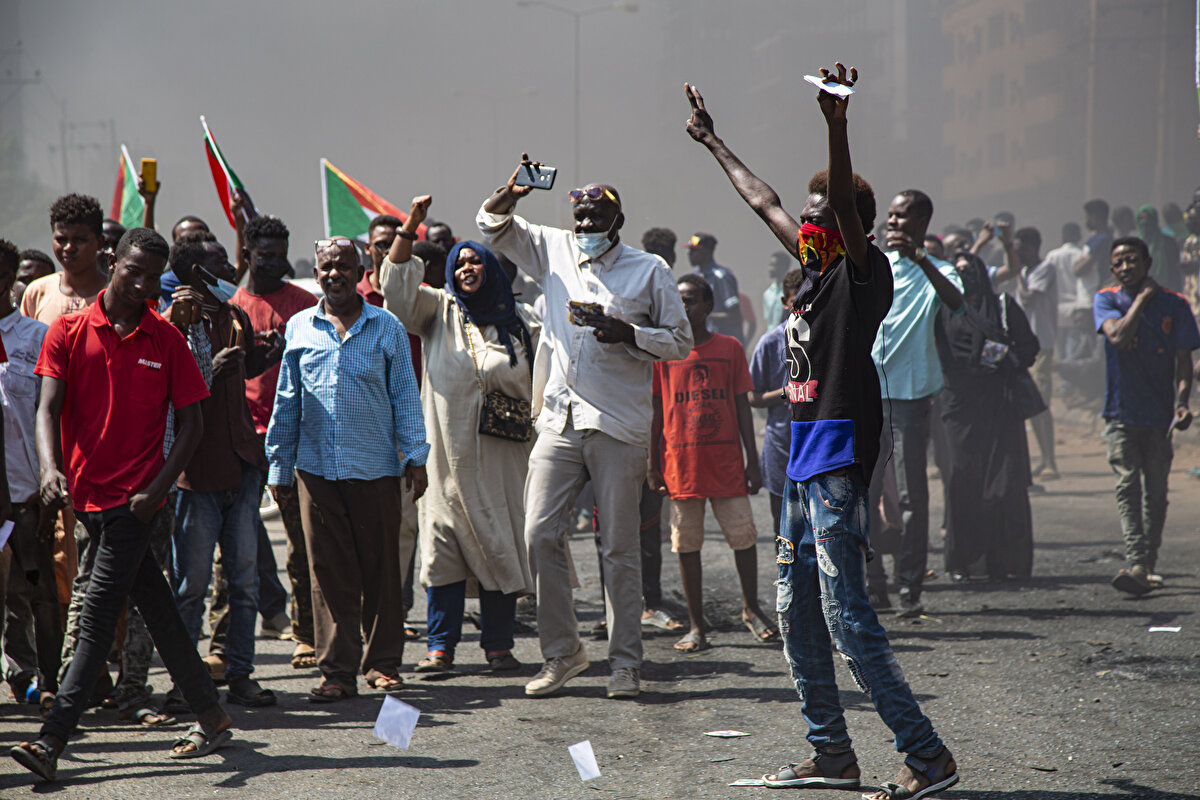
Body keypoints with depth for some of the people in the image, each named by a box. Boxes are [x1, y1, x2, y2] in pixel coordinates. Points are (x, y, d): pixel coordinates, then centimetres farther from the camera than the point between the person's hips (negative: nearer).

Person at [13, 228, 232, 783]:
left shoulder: (166, 340, 1)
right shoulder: (68, 331, 4)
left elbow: (192, 422, 3)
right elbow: (48, 407, -4)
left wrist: (158, 488, -9)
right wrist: (50, 467, -23)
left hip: (133, 498, -3)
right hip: (85, 492, 3)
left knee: (98, 614, -9)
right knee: (156, 608, 10)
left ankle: (52, 742, -14)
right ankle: (211, 717, 22)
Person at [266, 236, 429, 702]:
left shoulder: (387, 328, 5)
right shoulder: (300, 328, 10)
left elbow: (405, 397, 8)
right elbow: (286, 403, 14)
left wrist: (414, 455, 1)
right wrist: (278, 467, 13)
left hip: (376, 469, -1)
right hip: (316, 467, 1)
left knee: (381, 567, 4)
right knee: (329, 571, 0)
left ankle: (383, 663, 17)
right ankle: (337, 670, 4)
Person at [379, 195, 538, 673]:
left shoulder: (519, 320, 11)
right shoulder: (439, 310, 12)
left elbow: (535, 379, 11)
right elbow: (397, 285, -3)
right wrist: (410, 227, -11)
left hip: (501, 451, 0)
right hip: (448, 449, 0)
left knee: (500, 542, 0)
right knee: (443, 544, -2)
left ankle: (498, 643, 8)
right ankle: (440, 646, 1)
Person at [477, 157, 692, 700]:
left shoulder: (649, 270, 3)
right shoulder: (553, 252, 12)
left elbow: (680, 342, 4)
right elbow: (491, 226, 18)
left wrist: (627, 334, -12)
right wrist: (512, 193, -2)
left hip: (619, 428, -3)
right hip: (560, 420, 3)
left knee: (618, 547, 0)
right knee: (540, 534, -2)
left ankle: (625, 662, 7)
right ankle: (561, 651, 11)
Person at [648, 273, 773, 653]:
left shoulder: (729, 348, 4)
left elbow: (742, 406, 7)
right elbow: (655, 411, 6)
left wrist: (752, 461, 3)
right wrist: (653, 465, 2)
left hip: (726, 461, 0)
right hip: (681, 463, 0)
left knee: (743, 535, 3)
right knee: (687, 545, 3)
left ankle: (751, 610, 23)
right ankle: (696, 626, 10)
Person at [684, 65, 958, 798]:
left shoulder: (864, 272, -8)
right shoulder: (816, 272, 15)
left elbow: (847, 203, -27)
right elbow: (765, 201, 28)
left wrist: (836, 126, -41)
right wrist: (713, 142, 39)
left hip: (840, 455, -10)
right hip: (807, 458, 10)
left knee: (846, 614, -13)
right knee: (797, 609, 13)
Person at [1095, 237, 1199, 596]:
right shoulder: (1107, 300, 0)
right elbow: (1117, 336, -20)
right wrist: (1142, 298, -11)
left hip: (1160, 414, 1)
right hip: (1122, 413, -1)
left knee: (1156, 493, 8)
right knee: (1127, 485, -15)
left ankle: (1149, 564, 21)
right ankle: (1136, 564, -24)